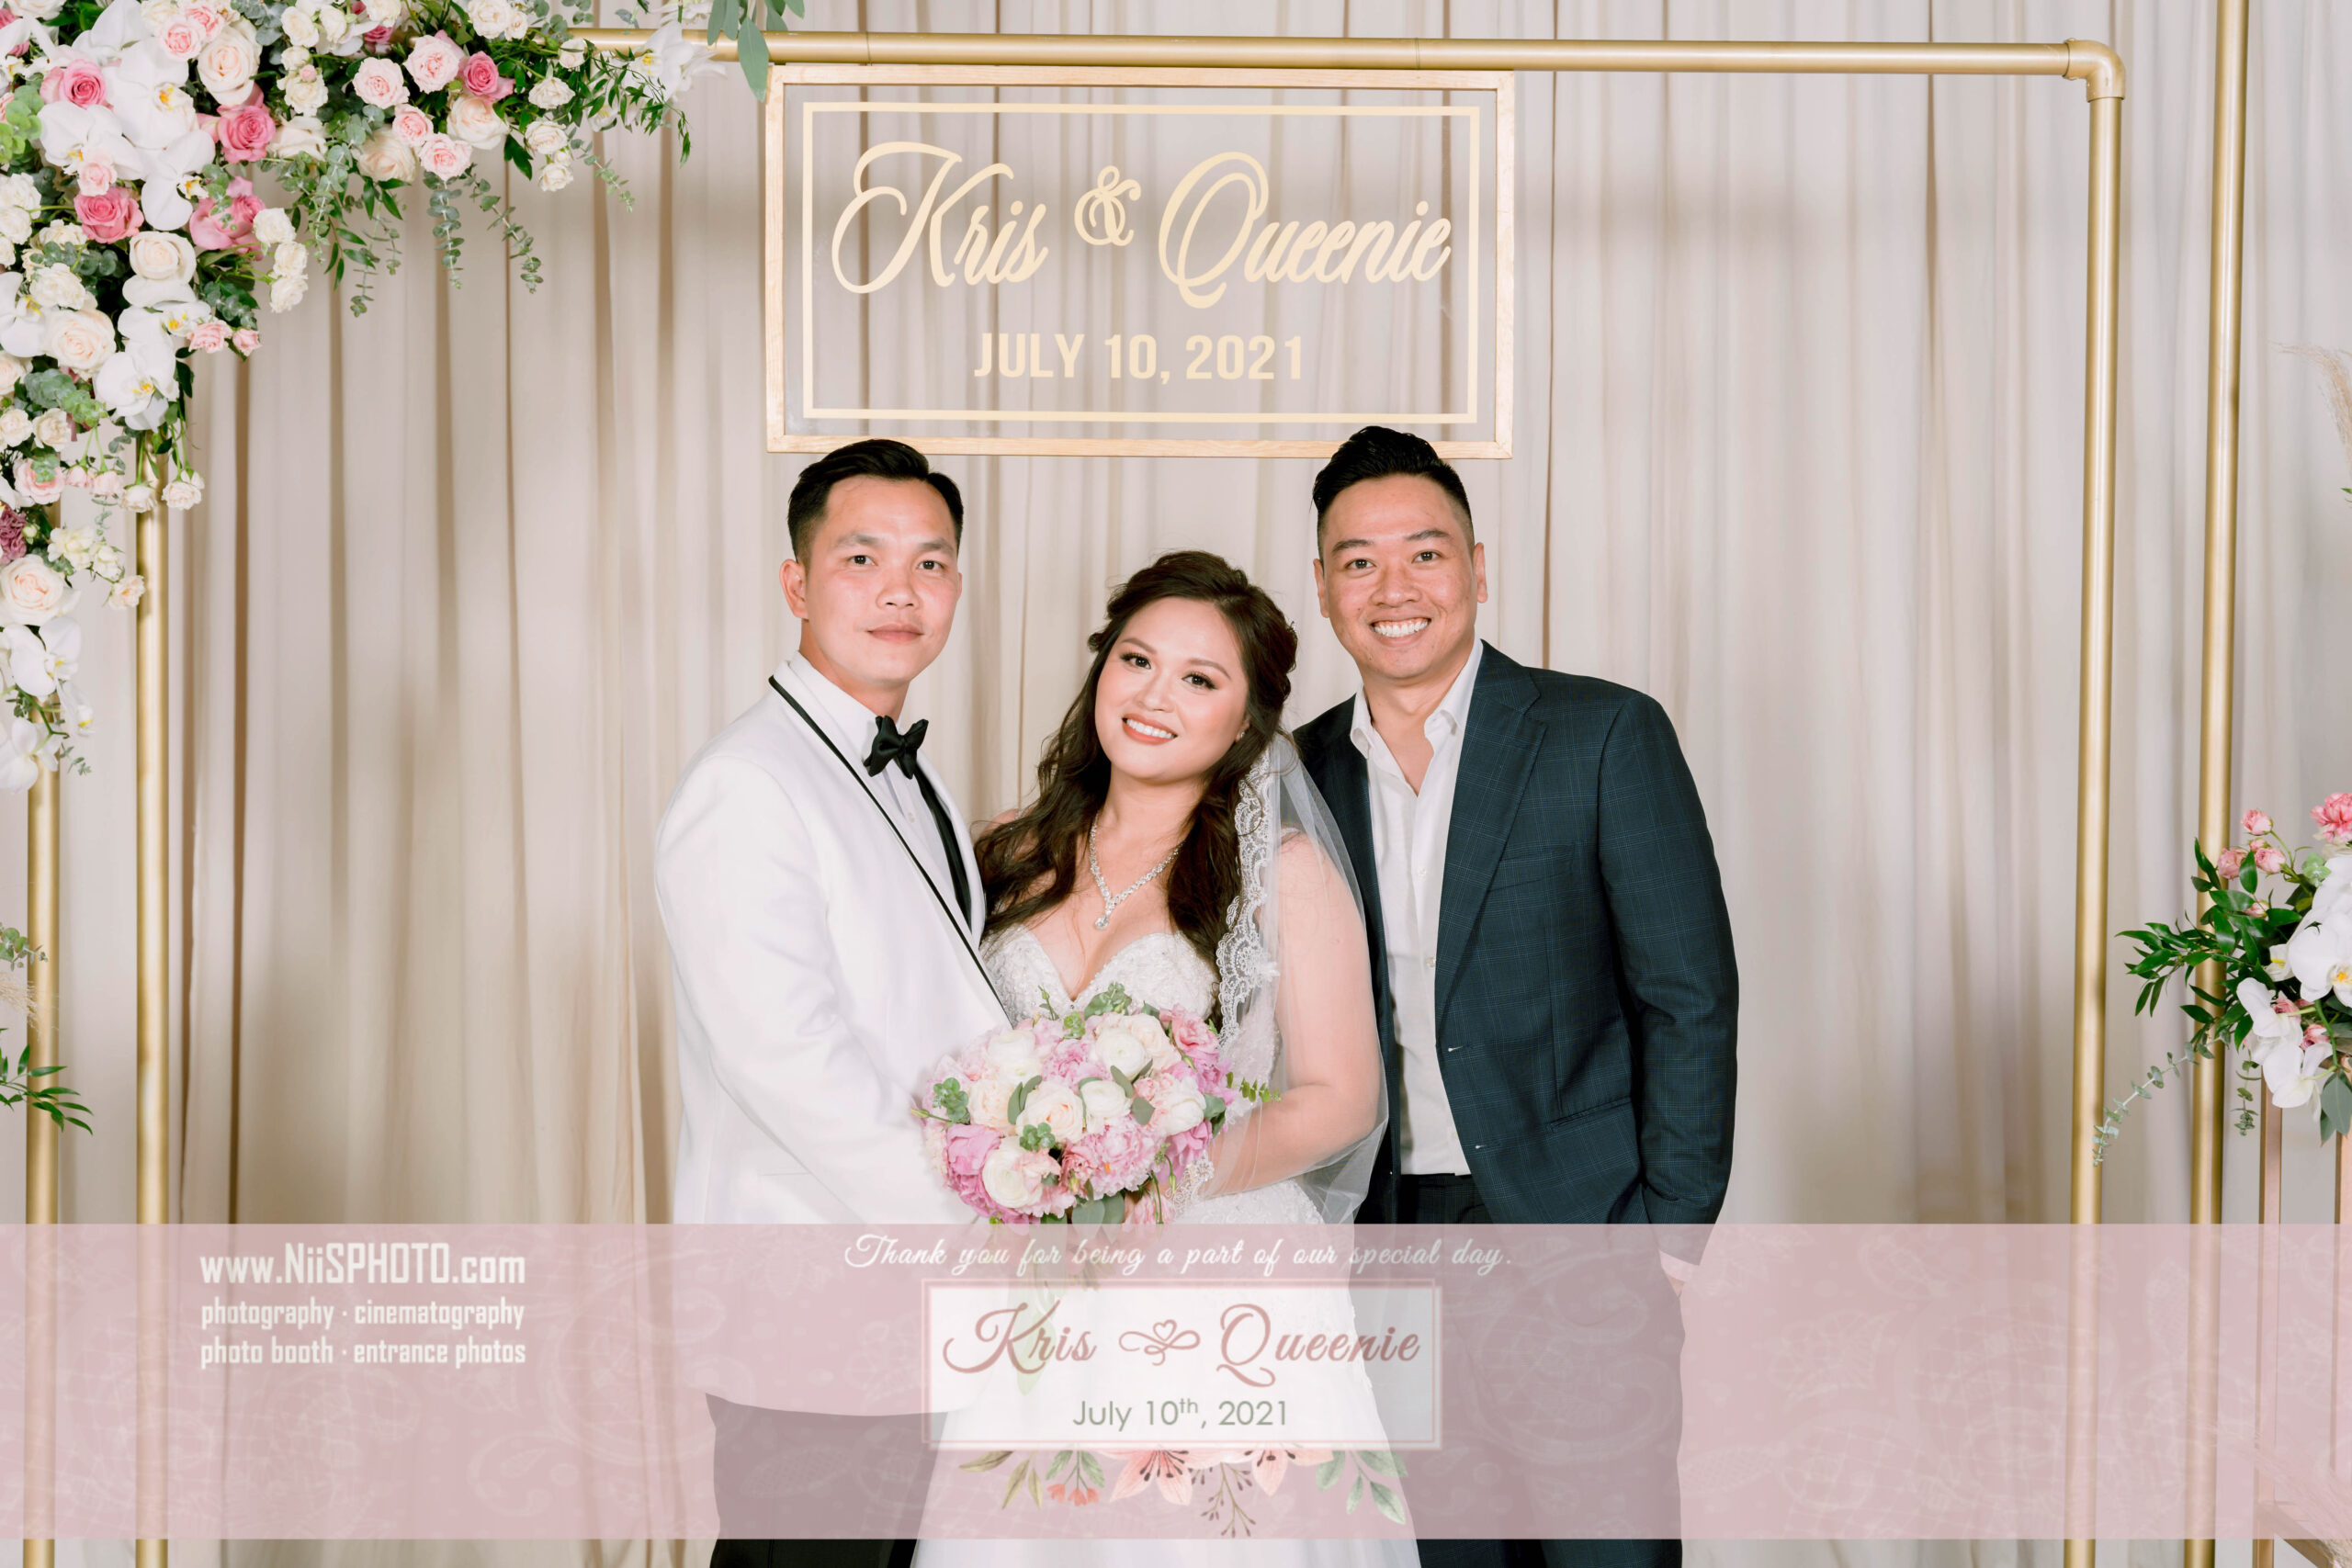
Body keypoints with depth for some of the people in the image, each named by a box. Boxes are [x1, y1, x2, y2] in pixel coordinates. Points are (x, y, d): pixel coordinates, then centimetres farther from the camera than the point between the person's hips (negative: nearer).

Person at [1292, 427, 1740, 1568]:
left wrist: (1670, 1238, -11)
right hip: (1388, 1256, 4)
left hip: (1578, 1243, -3)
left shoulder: (1604, 736, -5)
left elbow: (1690, 999, -7)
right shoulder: (1303, 772, 7)